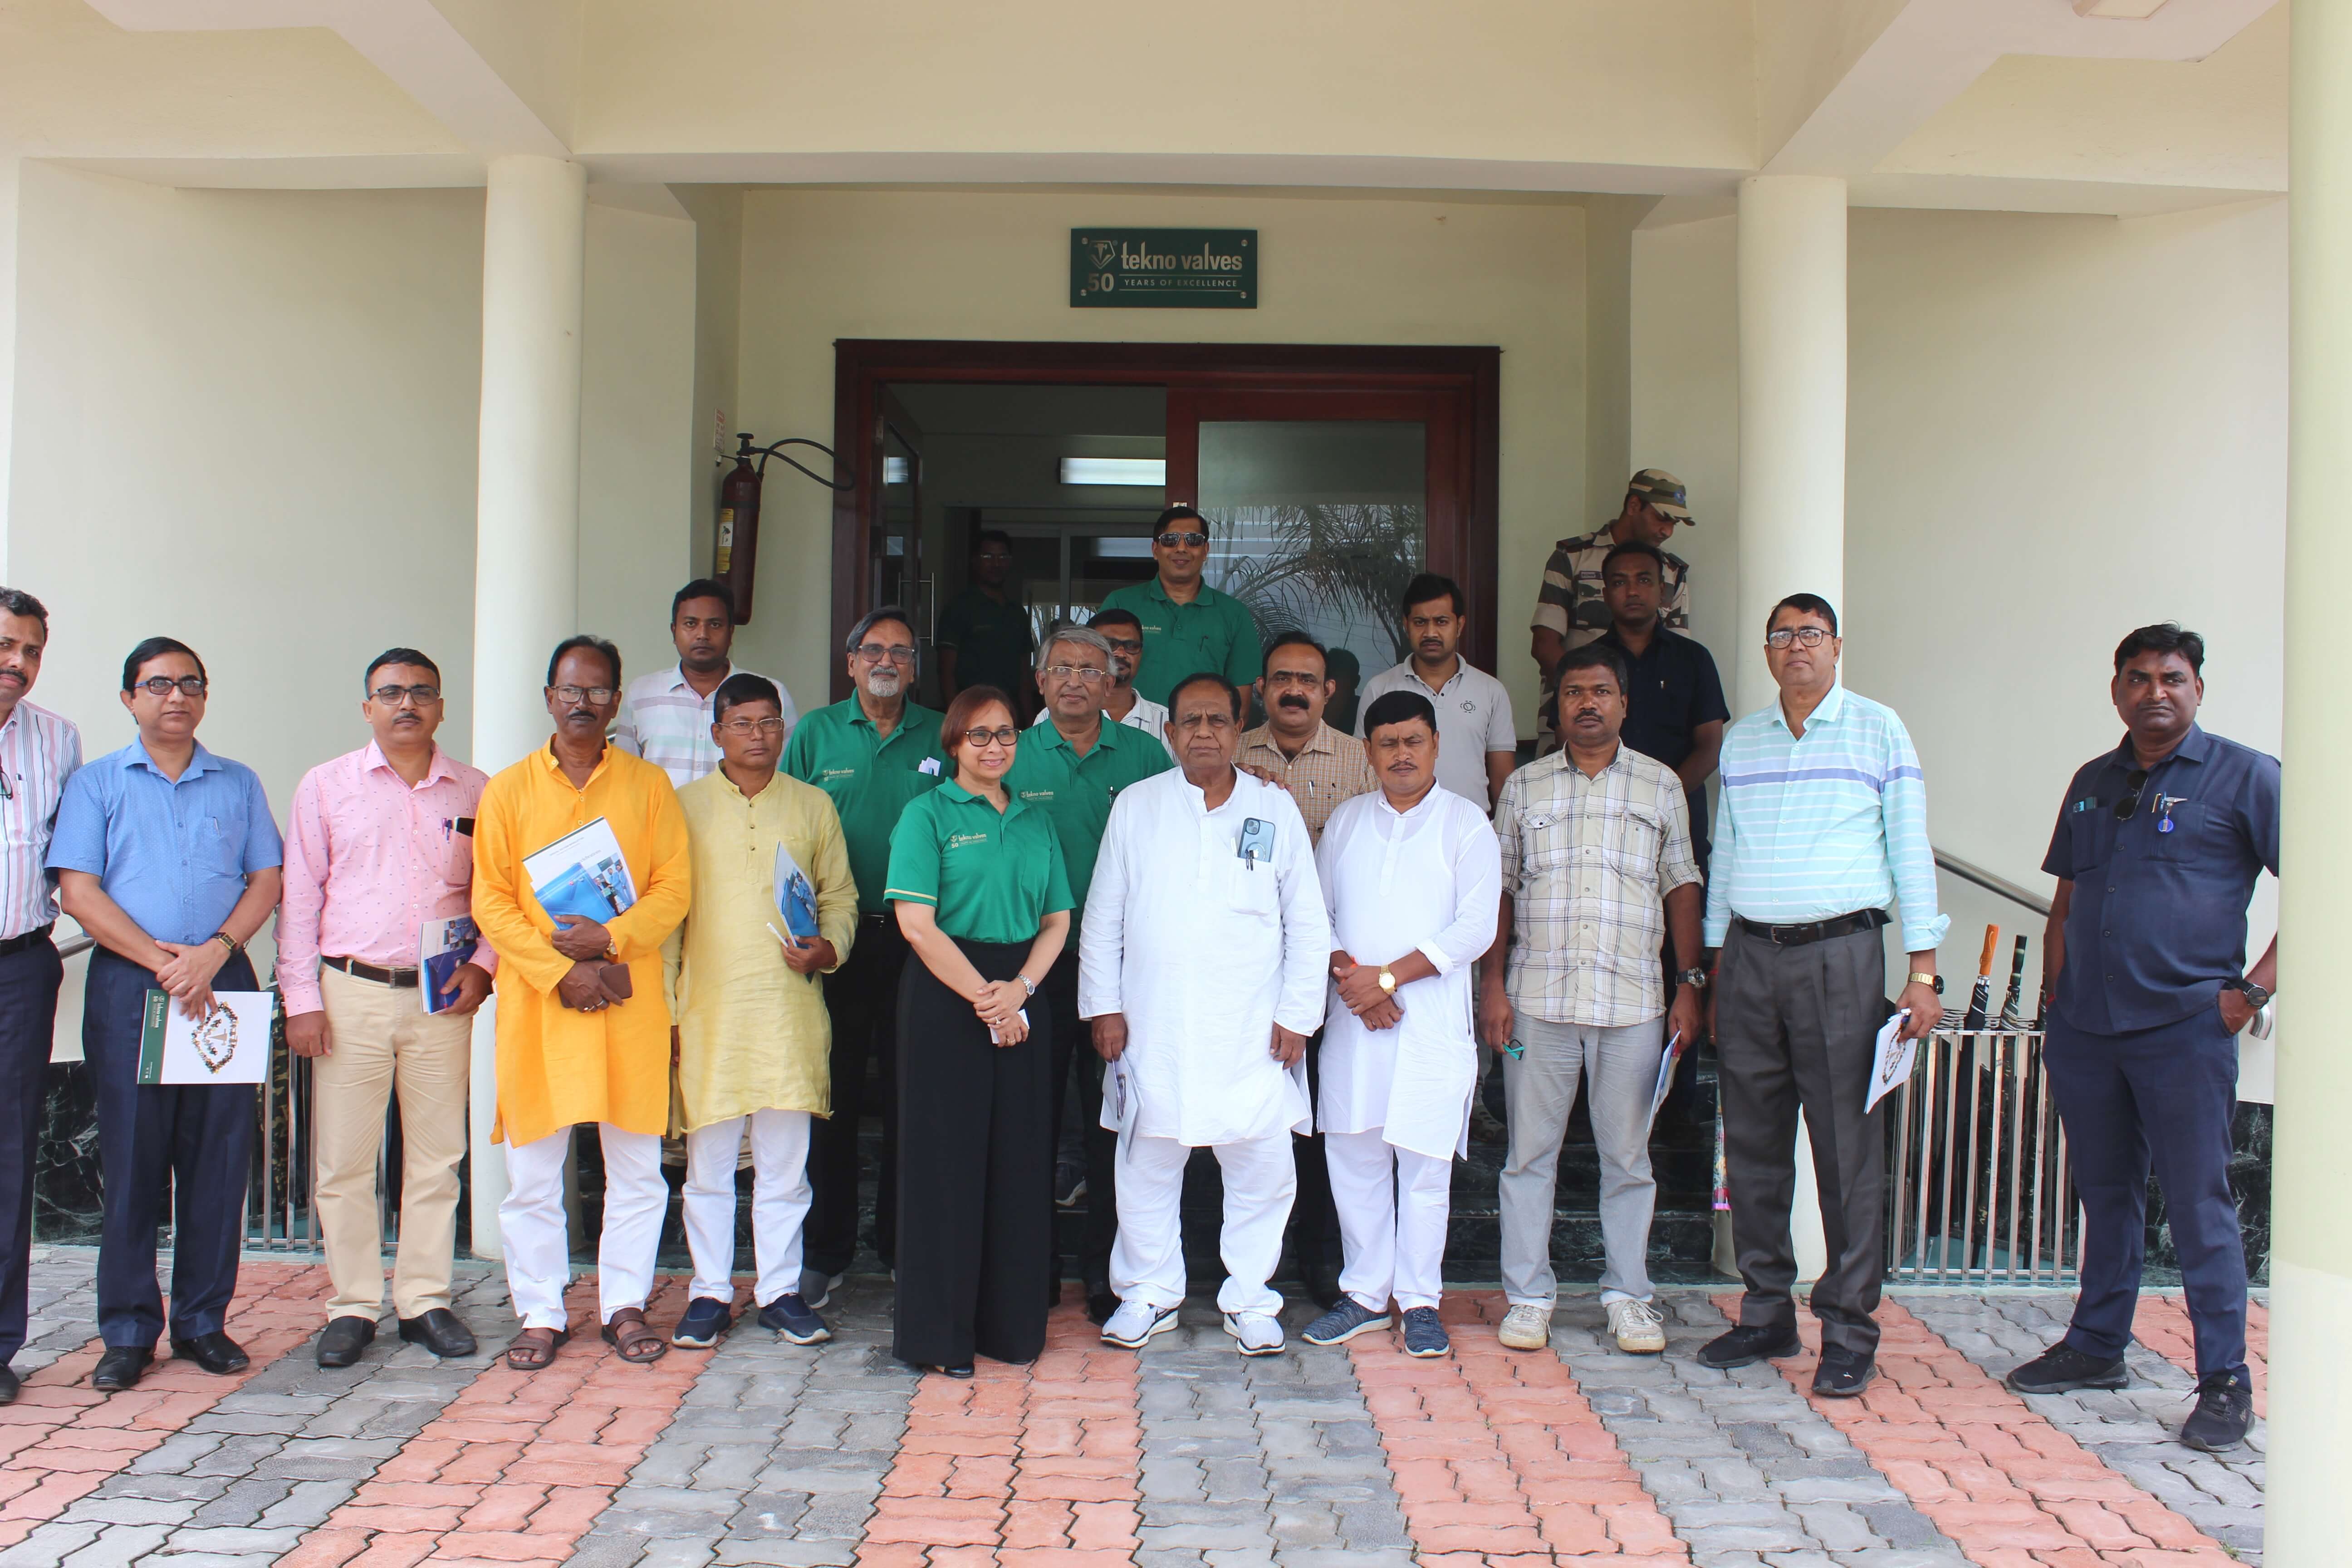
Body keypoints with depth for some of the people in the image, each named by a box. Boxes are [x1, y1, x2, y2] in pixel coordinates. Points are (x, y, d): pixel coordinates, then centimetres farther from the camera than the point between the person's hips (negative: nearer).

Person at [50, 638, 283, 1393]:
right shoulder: (96, 783, 8)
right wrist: (161, 959, -11)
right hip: (128, 987, -1)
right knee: (131, 1158, -1)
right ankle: (128, 1333, 9)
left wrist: (214, 951, -10)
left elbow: (267, 880, 7)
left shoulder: (238, 784, 14)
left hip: (222, 985, 2)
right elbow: (78, 890, -1)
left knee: (219, 1155, 2)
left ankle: (202, 1321, 12)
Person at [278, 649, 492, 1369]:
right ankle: (352, 1305, 14)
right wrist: (302, 998, -2)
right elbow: (300, 897, 4)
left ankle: (425, 1300, 17)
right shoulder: (326, 786, 6)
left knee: (436, 1157, 5)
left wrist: (482, 966, -3)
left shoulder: (476, 792, 7)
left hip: (441, 1000, 1)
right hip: (350, 992, -1)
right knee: (343, 1160, 2)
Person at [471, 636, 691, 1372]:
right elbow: (490, 903, 1)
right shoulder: (508, 790, 7)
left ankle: (624, 1304, 18)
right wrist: (559, 972, -10)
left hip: (630, 1002, 1)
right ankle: (541, 1315, 16)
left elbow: (674, 887, 2)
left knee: (637, 1167, 5)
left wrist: (612, 938, -14)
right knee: (533, 1171, 3)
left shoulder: (648, 785, 8)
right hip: (536, 1004, 0)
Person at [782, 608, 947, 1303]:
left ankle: (904, 1243, 19)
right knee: (833, 1095, 5)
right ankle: (824, 1252, 16)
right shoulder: (816, 733, 6)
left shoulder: (940, 737, 6)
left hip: (915, 940, 0)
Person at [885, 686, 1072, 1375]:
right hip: (946, 996, -4)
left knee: (1019, 1159, 6)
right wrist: (984, 998, -12)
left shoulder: (1035, 822, 15)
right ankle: (940, 1331, 11)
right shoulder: (928, 814, 0)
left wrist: (1019, 989, -8)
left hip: (1024, 998, 5)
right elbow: (916, 923, -9)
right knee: (948, 1157, -1)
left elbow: (1057, 920, 10)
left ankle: (1012, 1322, 19)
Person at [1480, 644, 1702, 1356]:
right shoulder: (1525, 786, 8)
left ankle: (1628, 1296, 19)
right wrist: (1493, 983, 0)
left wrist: (1689, 984, 1)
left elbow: (1681, 887, 9)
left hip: (1633, 1002, 0)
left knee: (1628, 1155, 7)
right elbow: (1500, 889, 8)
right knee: (1530, 1151, 4)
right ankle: (1528, 1296, 15)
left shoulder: (1661, 785, 8)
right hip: (1537, 999, 0)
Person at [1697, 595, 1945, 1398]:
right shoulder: (1741, 739, 13)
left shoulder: (1879, 730, 3)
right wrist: (1715, 968, 13)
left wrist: (1924, 973, -5)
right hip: (1750, 954, 4)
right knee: (1752, 1142, 7)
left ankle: (1849, 1331, 6)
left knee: (1848, 1148, -3)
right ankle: (1767, 1314, 18)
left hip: (1839, 952, -4)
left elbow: (1910, 851, 1)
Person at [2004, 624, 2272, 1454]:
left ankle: (2225, 1382, 8)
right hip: (2086, 1027, 6)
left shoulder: (2243, 777, -2)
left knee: (2198, 1206, -3)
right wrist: (2053, 998, 13)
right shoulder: (2093, 782, 15)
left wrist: (2254, 988, -10)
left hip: (2186, 1027, -5)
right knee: (2104, 1193, 16)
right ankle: (2096, 1347, 28)